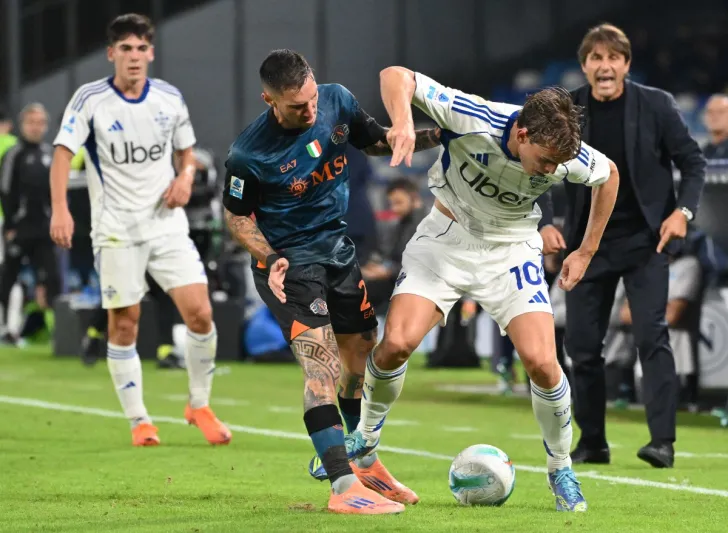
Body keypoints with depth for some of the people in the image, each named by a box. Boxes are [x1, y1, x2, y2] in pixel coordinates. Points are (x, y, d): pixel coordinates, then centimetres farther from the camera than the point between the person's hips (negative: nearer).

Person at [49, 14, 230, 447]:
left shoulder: (170, 99, 4)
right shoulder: (90, 100, -6)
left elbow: (187, 152, 17)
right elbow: (63, 153, -11)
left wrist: (186, 176, -6)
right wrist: (61, 209, -25)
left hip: (167, 224, 2)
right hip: (117, 229, -2)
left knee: (200, 313, -8)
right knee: (124, 325, -2)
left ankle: (200, 406, 11)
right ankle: (139, 421, 11)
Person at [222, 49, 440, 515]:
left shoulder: (337, 102, -9)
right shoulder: (248, 154, -23)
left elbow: (376, 142, 9)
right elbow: (237, 214, -7)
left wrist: (428, 138, -7)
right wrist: (269, 260, -22)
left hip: (337, 245, 6)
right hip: (288, 259, -6)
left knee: (364, 358, 14)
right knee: (324, 366, -20)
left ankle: (363, 463, 35)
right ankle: (344, 488, -22)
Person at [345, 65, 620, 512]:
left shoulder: (568, 157, -22)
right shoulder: (472, 119, -30)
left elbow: (609, 175, 3)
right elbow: (396, 76, -27)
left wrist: (586, 252, 5)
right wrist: (403, 121, -48)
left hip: (511, 250, 1)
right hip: (448, 237, -1)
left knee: (541, 361, -16)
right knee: (397, 342, -17)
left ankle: (561, 469, 8)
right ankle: (366, 437, 12)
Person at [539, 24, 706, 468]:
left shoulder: (656, 106, -7)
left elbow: (693, 161, -1)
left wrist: (683, 210, -16)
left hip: (645, 242, -3)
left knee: (652, 335, -13)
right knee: (582, 345, 4)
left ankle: (663, 441, -13)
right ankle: (592, 442, 17)